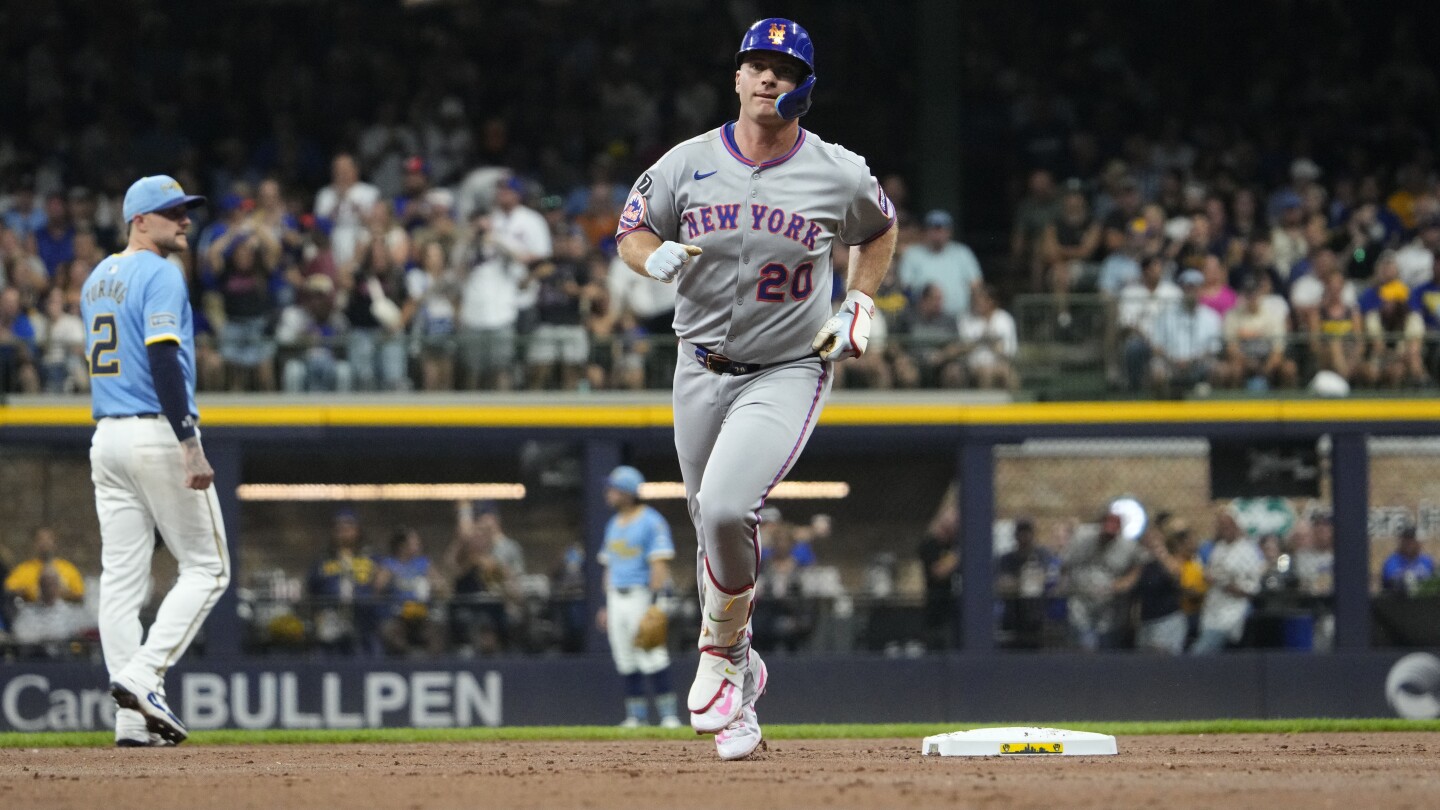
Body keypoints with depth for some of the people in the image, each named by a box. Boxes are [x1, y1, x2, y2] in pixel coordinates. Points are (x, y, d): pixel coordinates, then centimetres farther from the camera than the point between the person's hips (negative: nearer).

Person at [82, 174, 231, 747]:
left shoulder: (97, 279, 17)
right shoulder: (160, 275, -10)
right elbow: (164, 361, -20)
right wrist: (190, 446, -24)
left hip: (106, 437, 8)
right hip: (157, 434, -8)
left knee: (122, 577, 4)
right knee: (206, 568, 1)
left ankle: (132, 719, 1)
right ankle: (142, 677, -14)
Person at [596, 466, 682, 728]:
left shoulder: (652, 522, -9)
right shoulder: (614, 525, 16)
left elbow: (659, 564, -15)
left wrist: (654, 603, -22)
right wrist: (606, 605, 17)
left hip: (643, 595, -8)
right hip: (617, 597, 8)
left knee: (652, 658, -11)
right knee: (626, 659, 6)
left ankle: (668, 714, -8)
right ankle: (636, 715, 11)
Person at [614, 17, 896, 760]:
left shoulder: (839, 175, -6)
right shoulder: (688, 164, -4)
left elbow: (879, 231, 14)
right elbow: (631, 231, 8)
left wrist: (859, 306, 1)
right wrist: (656, 257, -15)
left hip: (788, 372, -3)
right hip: (702, 370, 3)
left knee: (726, 507, -25)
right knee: (715, 530, 10)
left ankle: (720, 652, -2)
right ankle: (738, 677, 31)